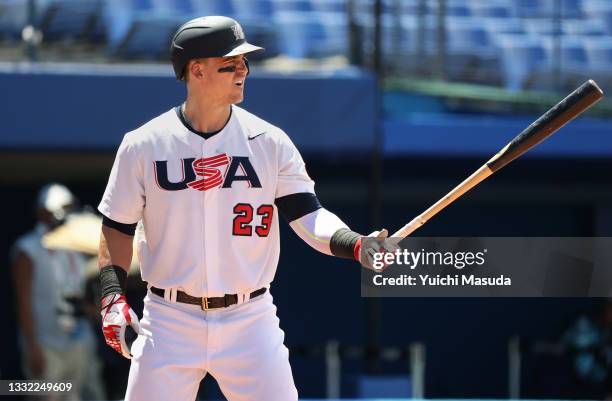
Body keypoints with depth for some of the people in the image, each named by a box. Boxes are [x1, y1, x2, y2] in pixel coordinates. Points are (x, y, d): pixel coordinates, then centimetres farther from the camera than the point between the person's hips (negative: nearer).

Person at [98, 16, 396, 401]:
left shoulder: (270, 142, 1)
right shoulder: (143, 145, -1)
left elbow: (309, 216, -5)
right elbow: (118, 227, 6)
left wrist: (356, 245, -23)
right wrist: (113, 297, -6)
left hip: (249, 324, 1)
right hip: (170, 323, -1)